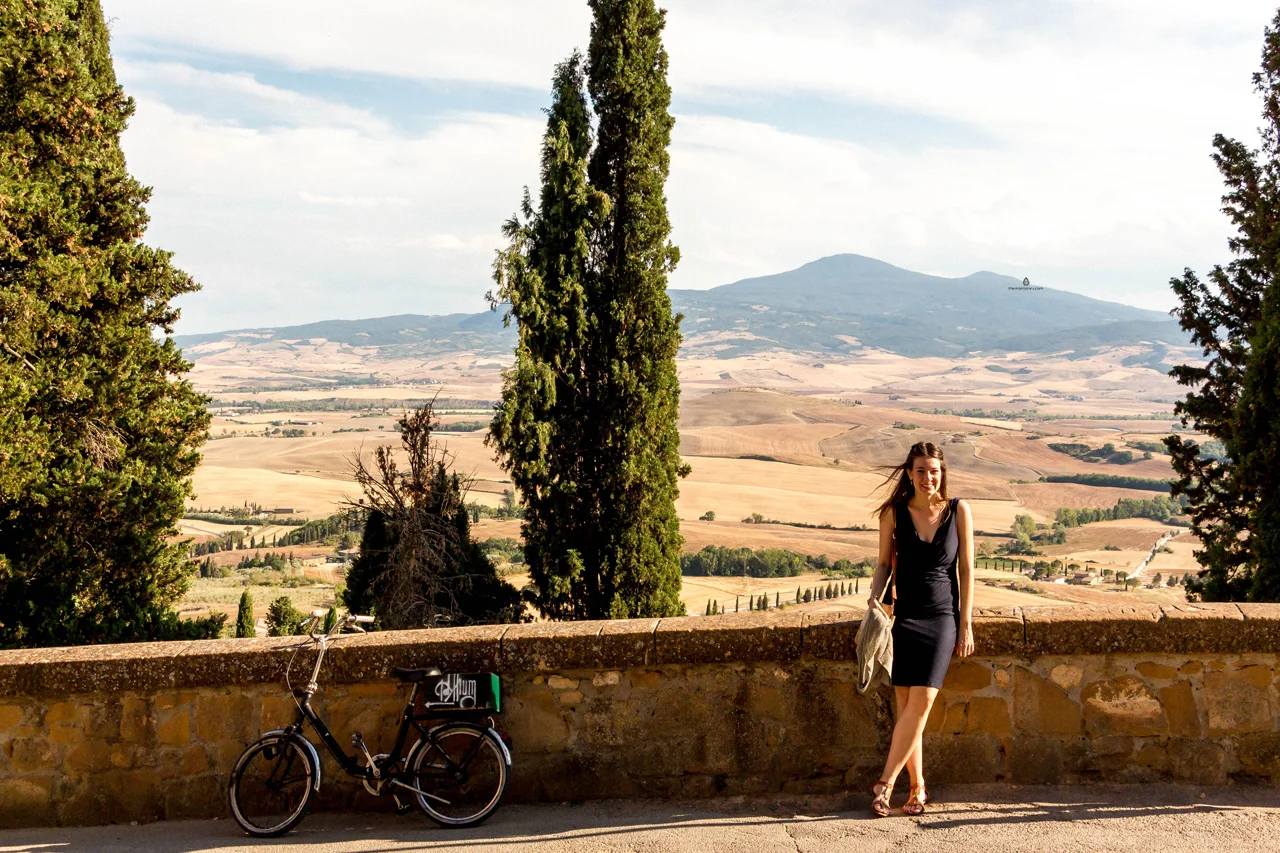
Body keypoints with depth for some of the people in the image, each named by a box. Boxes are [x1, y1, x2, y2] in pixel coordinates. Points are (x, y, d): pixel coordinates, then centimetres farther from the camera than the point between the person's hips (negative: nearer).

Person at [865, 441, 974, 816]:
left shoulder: (958, 511, 0)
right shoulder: (894, 512, 0)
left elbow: (966, 569, 3)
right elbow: (884, 563, 9)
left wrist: (966, 624, 1)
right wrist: (874, 596, -11)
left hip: (942, 616, -1)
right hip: (905, 616, 1)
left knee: (922, 700, -12)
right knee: (906, 705, -1)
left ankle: (885, 782, -5)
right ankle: (917, 787, 13)